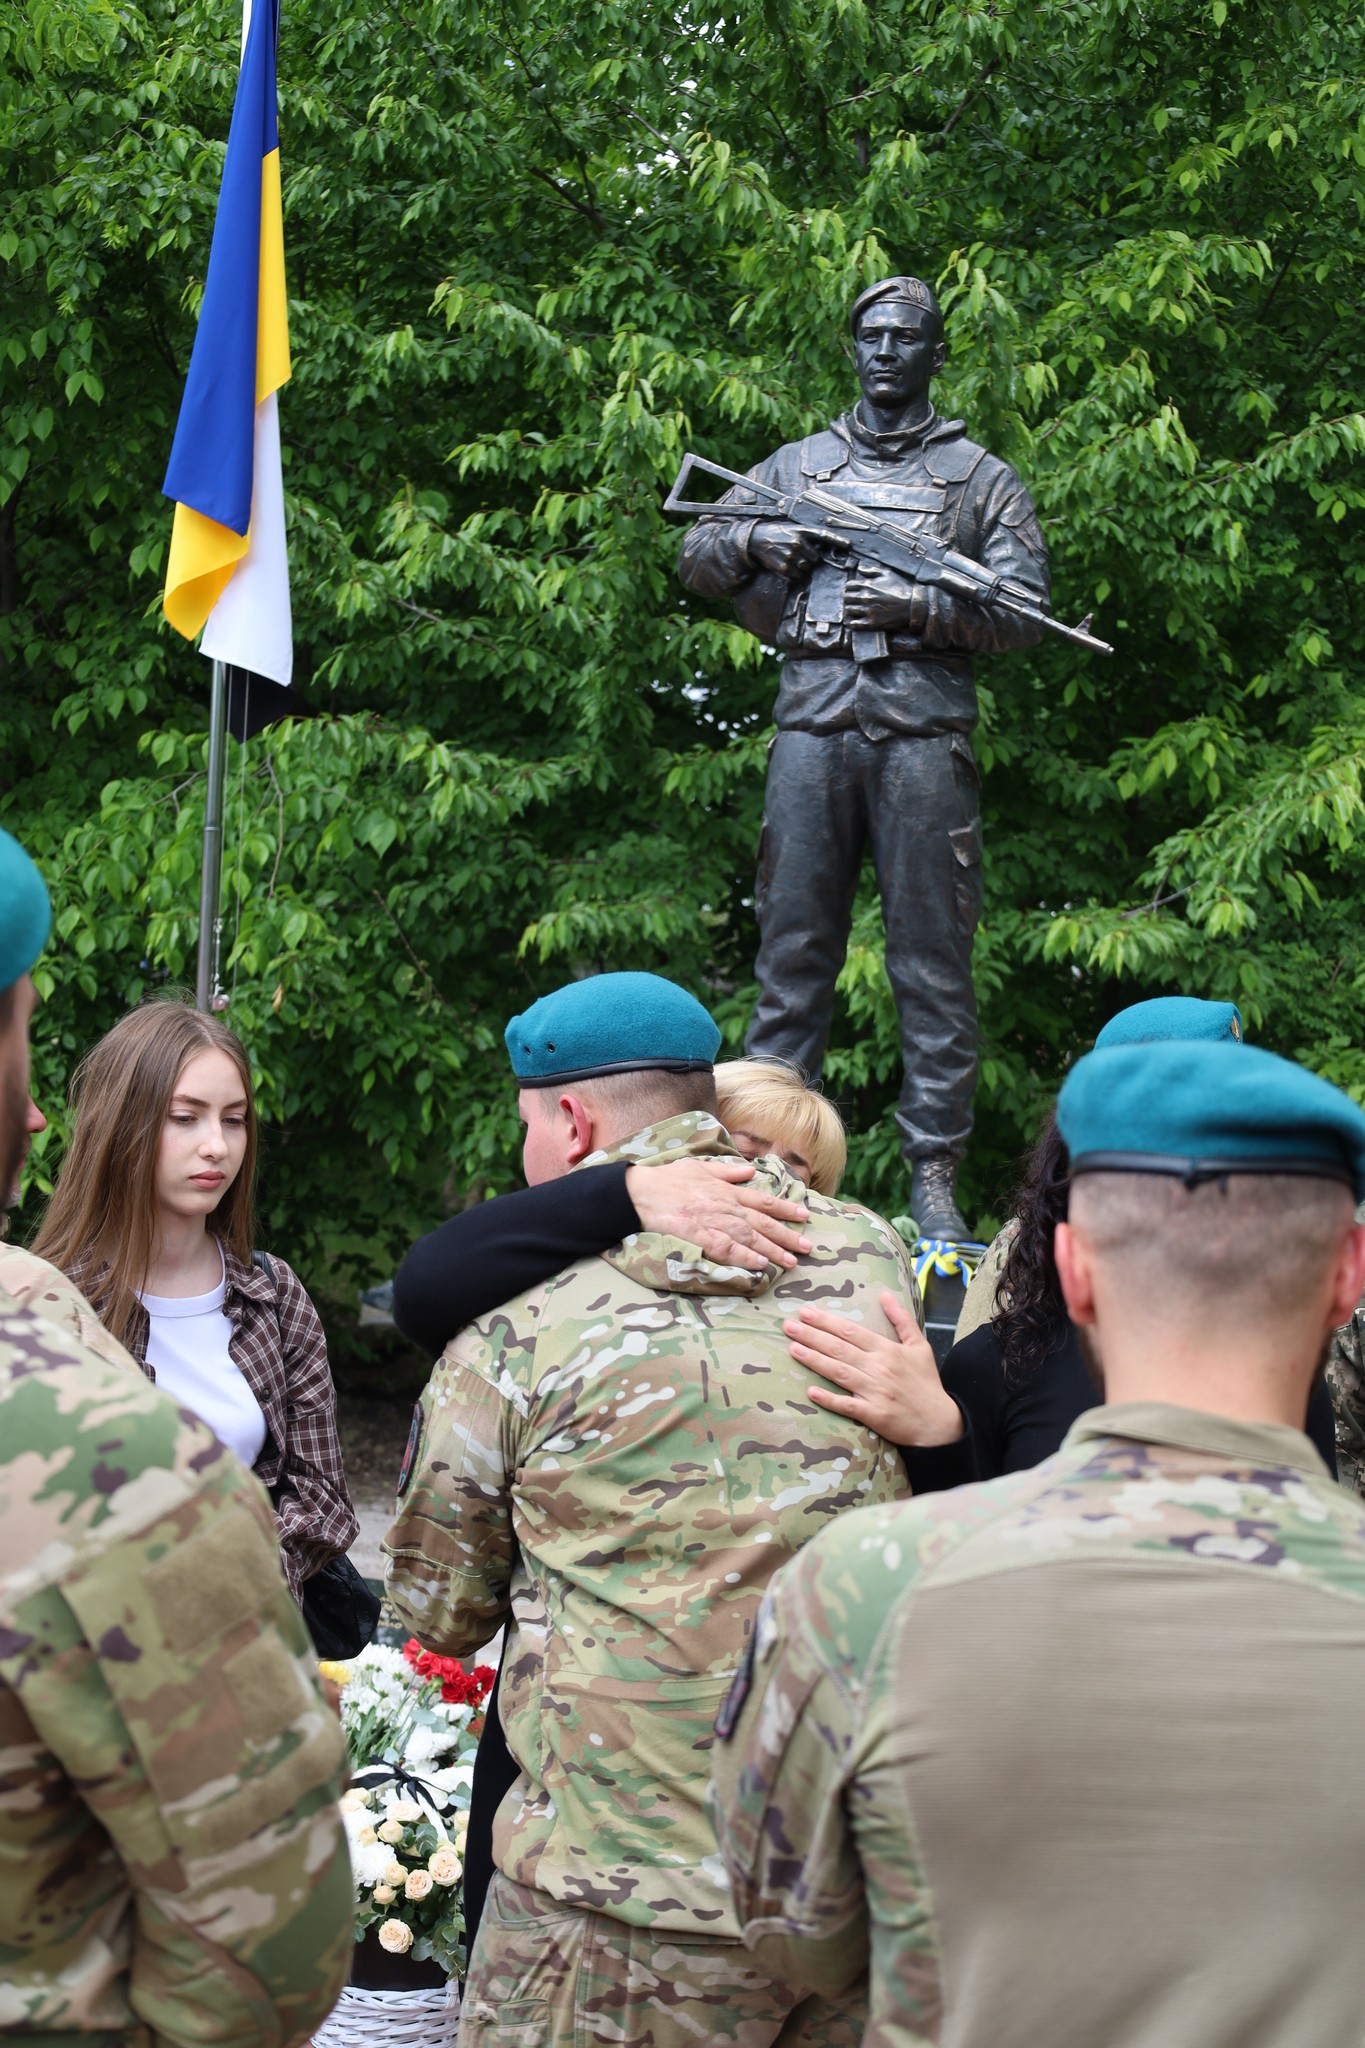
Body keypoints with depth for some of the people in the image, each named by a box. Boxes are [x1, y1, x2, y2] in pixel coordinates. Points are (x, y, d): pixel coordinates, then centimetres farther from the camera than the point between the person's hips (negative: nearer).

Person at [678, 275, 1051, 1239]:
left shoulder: (982, 478, 13)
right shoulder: (798, 464, 21)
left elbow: (1024, 613, 3)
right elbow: (696, 555, 23)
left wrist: (919, 606, -11)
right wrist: (753, 541, 2)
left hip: (924, 732, -2)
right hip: (812, 724, 2)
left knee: (933, 961, -2)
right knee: (794, 948, 1)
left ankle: (935, 1174, 1)